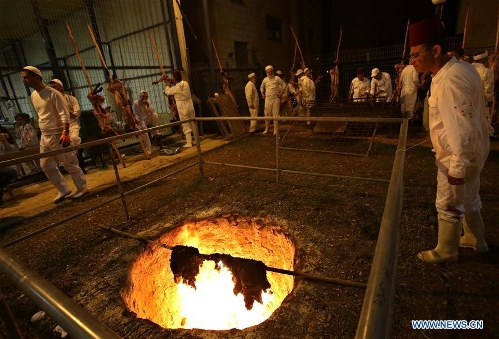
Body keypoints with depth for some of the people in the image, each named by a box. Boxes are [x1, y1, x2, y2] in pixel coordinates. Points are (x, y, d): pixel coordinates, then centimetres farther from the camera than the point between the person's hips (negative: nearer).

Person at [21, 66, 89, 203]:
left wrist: (65, 133, -27)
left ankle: (82, 188, 10)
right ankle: (64, 190, 21)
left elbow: (65, 114, -18)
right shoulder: (33, 95, 13)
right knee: (46, 166, 11)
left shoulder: (52, 93, -13)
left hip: (58, 135, -9)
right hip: (45, 136, 9)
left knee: (70, 164, -3)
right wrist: (44, 132, 19)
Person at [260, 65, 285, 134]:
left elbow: (283, 84, 4)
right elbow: (261, 87, 25)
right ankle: (267, 128, 19)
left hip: (275, 99, -3)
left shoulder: (277, 78, -2)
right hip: (267, 99, 3)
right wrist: (262, 94, 12)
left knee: (275, 114, -2)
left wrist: (280, 93, -2)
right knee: (267, 114, 6)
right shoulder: (265, 79, 8)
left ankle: (275, 129, 5)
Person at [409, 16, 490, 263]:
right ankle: (475, 240, 46)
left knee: (449, 206, 7)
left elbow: (463, 129, -29)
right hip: (471, 153, 10)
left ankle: (445, 251, 27)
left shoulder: (450, 80, -28)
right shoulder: (460, 68, 4)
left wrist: (457, 167, -24)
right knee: (469, 199, 25)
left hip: (458, 158, -10)